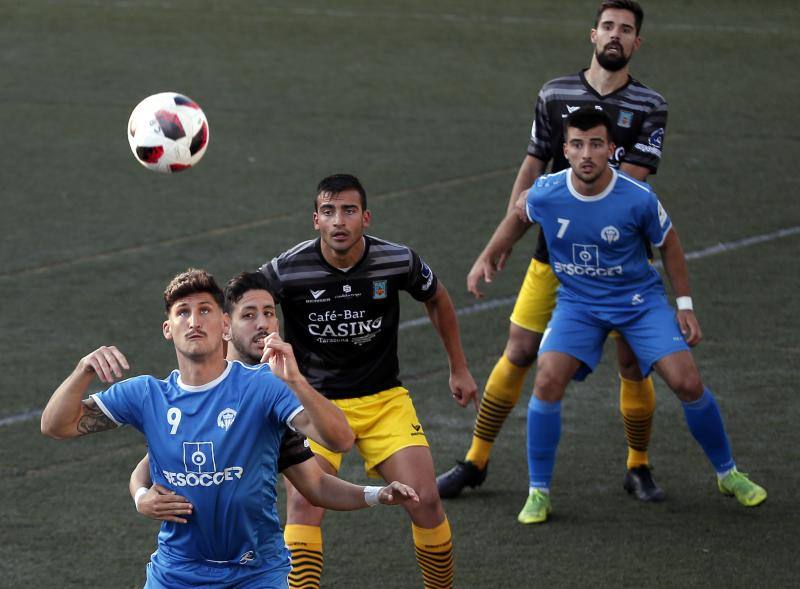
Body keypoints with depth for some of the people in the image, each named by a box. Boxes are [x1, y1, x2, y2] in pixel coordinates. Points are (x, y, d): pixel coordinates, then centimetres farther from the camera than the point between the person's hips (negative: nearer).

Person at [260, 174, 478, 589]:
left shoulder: (398, 261, -11)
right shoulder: (286, 271, -16)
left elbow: (437, 300, 11)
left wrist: (459, 369, 18)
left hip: (384, 399, 1)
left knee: (425, 501, -12)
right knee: (303, 504, -23)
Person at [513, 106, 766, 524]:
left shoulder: (638, 199, -20)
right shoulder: (545, 195, -18)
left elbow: (668, 243, 0)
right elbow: (521, 212, 9)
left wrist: (685, 305, 2)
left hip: (639, 299, -1)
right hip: (578, 303, 1)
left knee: (687, 382, -11)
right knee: (547, 381, -21)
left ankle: (728, 474, 14)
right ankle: (538, 492, -5)